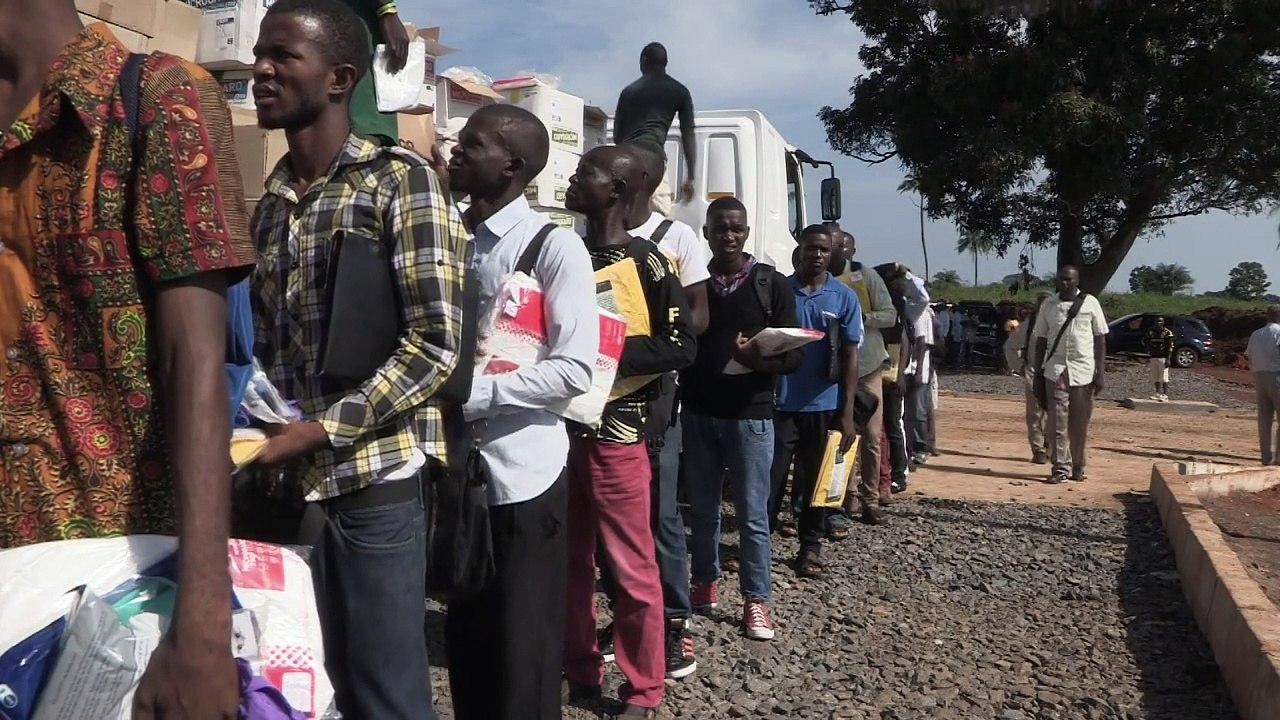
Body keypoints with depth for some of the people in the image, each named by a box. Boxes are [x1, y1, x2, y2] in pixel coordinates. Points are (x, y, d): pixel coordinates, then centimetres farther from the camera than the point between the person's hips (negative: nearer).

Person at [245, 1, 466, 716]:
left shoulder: (400, 179, -7)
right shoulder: (272, 201, 12)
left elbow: (437, 347, -14)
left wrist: (318, 431, -17)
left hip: (374, 478, -6)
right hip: (291, 481, 6)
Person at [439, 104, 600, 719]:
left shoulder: (553, 246, -11)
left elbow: (574, 370, -17)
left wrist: (471, 394, -21)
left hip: (521, 476, -6)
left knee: (522, 652, 7)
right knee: (465, 642, 18)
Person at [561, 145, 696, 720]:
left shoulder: (645, 263, -7)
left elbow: (681, 346, -10)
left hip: (615, 431, -6)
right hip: (561, 426, 6)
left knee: (631, 567, 1)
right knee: (571, 560, 13)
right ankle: (580, 671, 29)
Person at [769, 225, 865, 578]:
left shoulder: (845, 297, 1)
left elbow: (850, 357, 1)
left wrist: (847, 413, -4)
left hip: (824, 406, 1)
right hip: (781, 403, 0)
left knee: (816, 481, 11)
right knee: (771, 478, 1)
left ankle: (811, 547, 23)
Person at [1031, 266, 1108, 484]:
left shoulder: (1090, 303, 1)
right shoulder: (1048, 305, 6)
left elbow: (1100, 338, 3)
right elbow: (1041, 339, 10)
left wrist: (1101, 372, -3)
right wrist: (1037, 371, 6)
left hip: (1083, 371, -1)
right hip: (1056, 370, 1)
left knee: (1080, 423, 5)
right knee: (1057, 422, -4)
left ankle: (1078, 467, 17)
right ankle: (1060, 467, 1)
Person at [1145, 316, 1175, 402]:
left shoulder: (1167, 333, -4)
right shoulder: (1151, 332, 12)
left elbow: (1170, 347, -8)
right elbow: (1148, 346, 18)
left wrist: (1168, 359, -14)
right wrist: (1148, 357, 13)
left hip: (1163, 358, -5)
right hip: (1153, 358, 5)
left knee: (1164, 378, -7)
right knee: (1155, 378, 8)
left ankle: (1165, 395, -6)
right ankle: (1158, 394, 17)